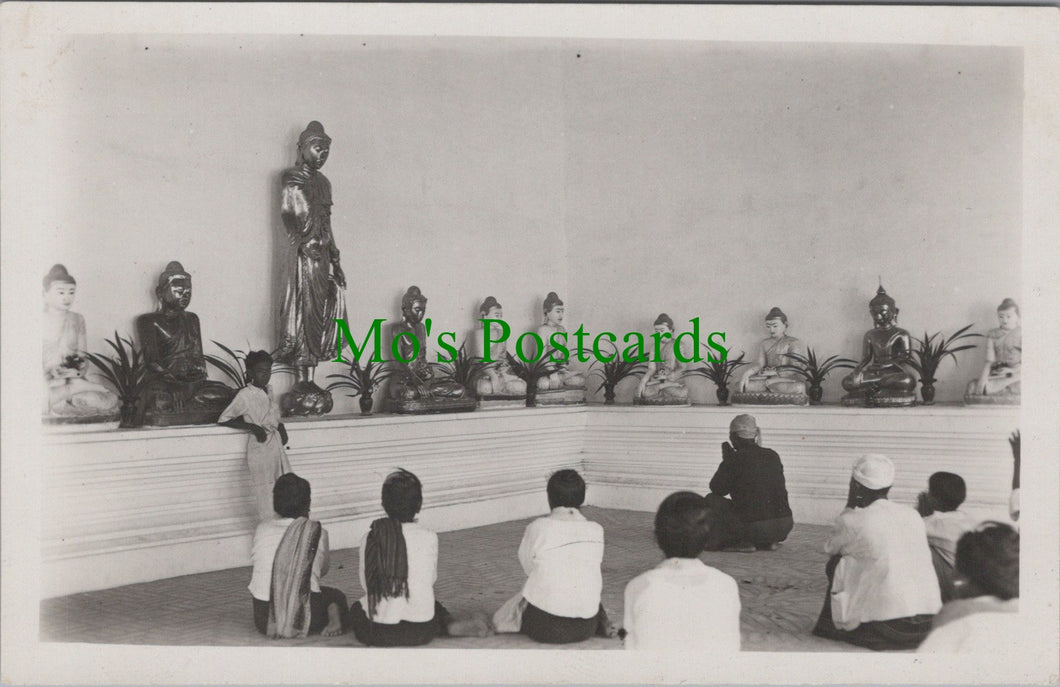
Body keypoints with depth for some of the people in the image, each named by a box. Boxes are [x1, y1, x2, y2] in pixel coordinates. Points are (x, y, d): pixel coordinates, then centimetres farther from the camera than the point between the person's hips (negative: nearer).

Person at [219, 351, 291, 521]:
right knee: (265, 494, -4)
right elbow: (223, 419, -9)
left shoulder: (269, 390, 10)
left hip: (277, 446, 7)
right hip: (260, 449, -7)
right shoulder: (245, 395, -10)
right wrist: (252, 427, -16)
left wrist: (281, 427, 3)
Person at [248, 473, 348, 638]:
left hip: (263, 621, 5)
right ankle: (335, 621, -7)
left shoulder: (261, 530, 5)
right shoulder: (317, 532, 0)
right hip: (302, 620, -5)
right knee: (336, 596, 23)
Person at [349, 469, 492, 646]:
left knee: (356, 608, 33)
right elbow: (431, 579, 3)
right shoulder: (428, 538, -9)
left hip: (377, 632, 0)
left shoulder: (369, 537, -5)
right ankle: (453, 625, 6)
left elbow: (366, 584, 1)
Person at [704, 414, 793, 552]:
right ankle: (768, 542, 17)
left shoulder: (735, 459, -6)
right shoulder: (773, 456, 9)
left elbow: (716, 489, 5)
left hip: (755, 528, -6)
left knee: (711, 500, 10)